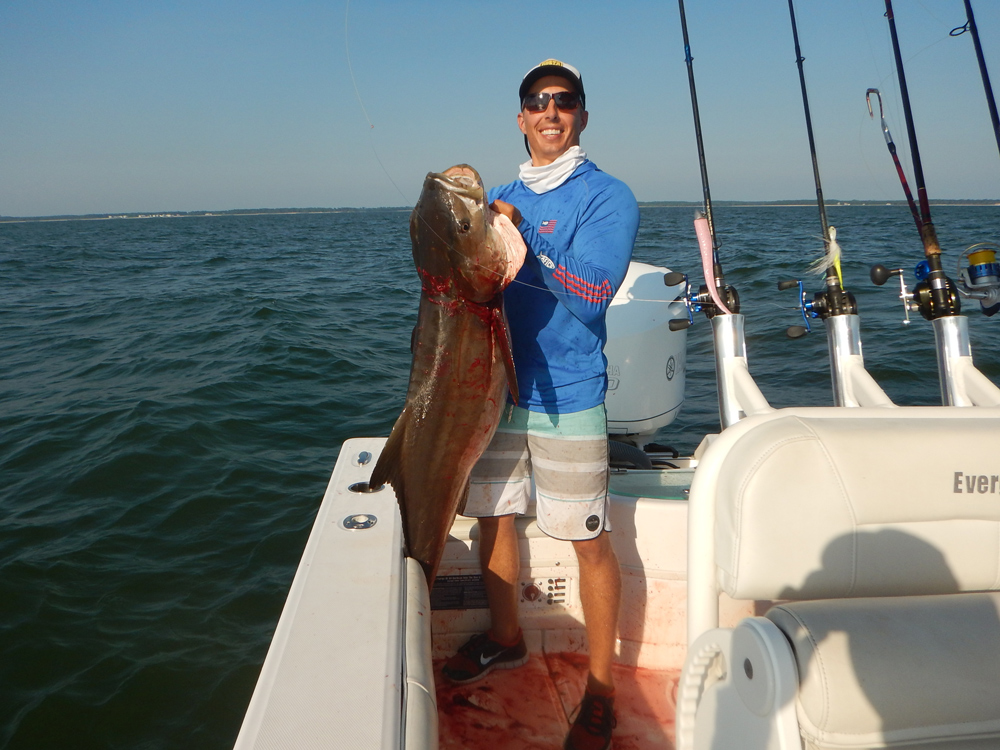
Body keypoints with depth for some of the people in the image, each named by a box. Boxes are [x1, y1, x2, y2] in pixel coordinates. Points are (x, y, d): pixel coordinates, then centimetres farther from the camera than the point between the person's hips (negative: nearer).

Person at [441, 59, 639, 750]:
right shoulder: (500, 198, 14)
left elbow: (591, 296, -18)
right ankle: (504, 639, 40)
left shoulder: (608, 197, -4)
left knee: (590, 541, 1)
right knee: (493, 515, 16)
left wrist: (522, 232, -26)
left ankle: (602, 687, 19)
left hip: (565, 395, -6)